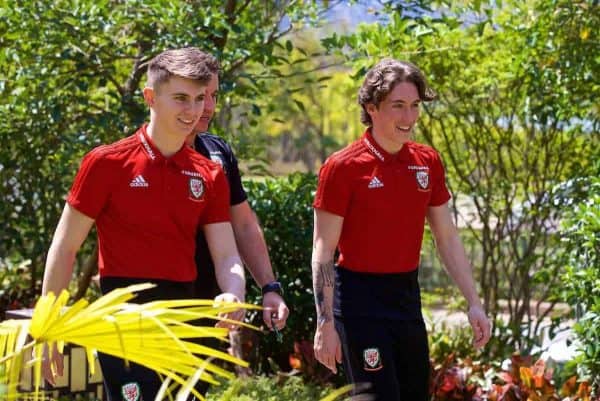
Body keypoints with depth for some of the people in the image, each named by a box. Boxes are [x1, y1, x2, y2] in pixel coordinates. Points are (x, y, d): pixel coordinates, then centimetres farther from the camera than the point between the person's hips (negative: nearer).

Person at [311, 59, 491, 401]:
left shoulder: (428, 162, 5)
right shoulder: (343, 167, -11)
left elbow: (448, 238, 12)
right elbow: (323, 252, -10)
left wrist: (474, 302, 8)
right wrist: (326, 324, -14)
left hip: (408, 295, 6)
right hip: (361, 301, -6)